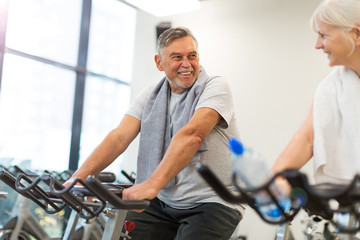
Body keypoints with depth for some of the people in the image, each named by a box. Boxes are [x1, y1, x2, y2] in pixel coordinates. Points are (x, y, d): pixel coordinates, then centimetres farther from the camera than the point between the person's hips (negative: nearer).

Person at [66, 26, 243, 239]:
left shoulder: (215, 87, -9)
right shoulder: (150, 96, 8)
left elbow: (191, 134, -25)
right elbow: (119, 137, -3)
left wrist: (152, 184, -38)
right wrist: (79, 176, -18)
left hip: (212, 204, -4)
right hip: (163, 202, 4)